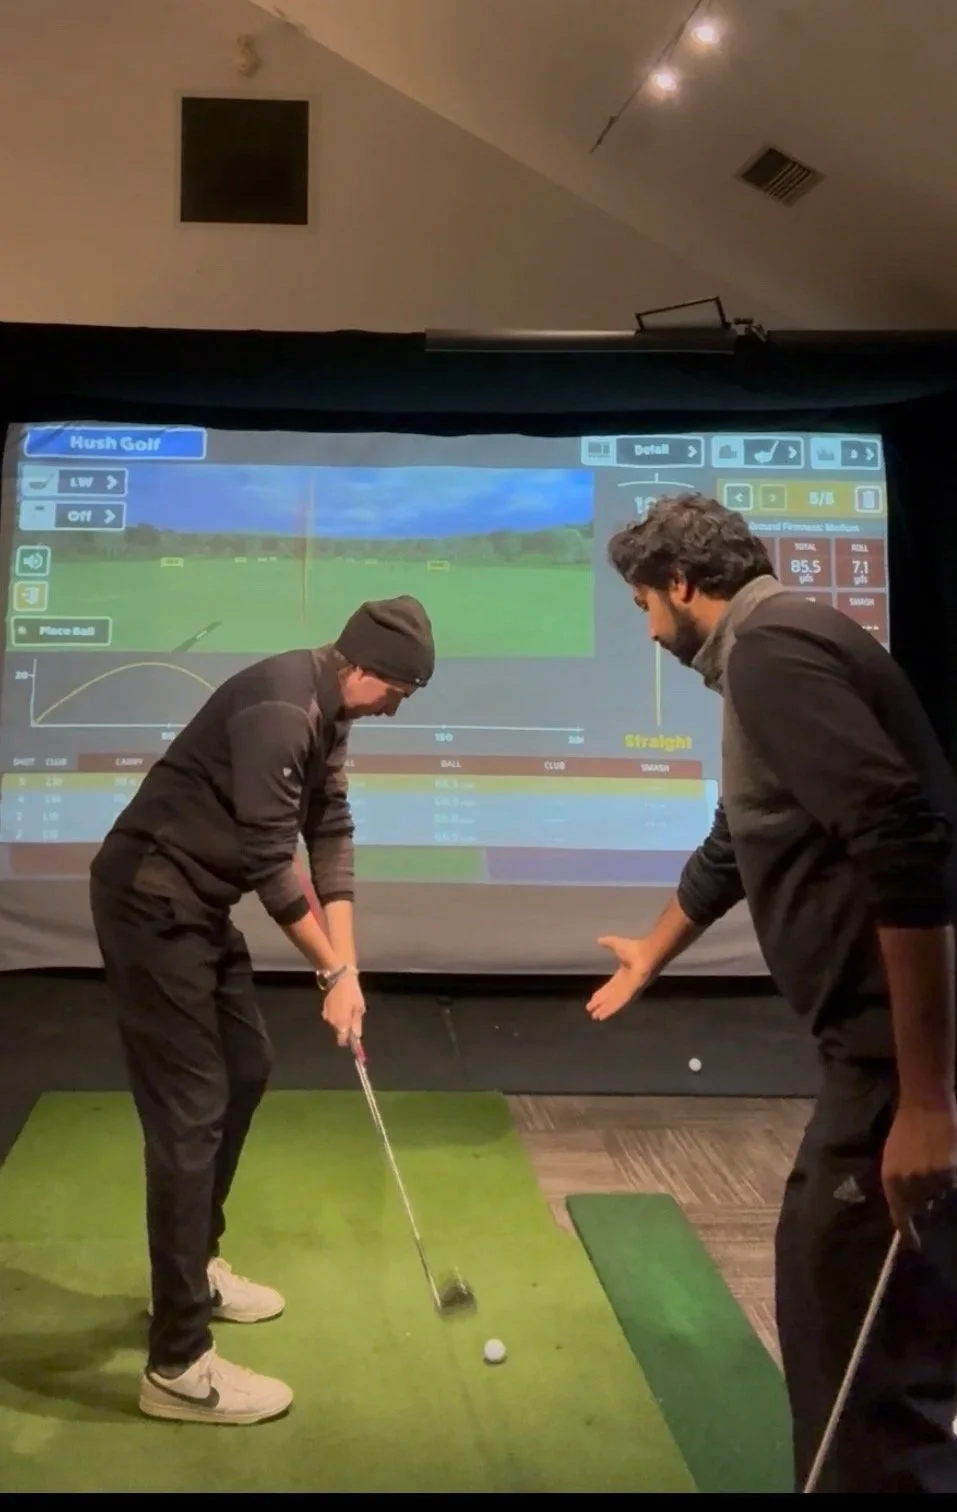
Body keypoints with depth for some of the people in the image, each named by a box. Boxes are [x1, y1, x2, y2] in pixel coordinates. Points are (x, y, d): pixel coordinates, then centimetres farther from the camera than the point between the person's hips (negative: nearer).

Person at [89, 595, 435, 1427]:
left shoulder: (328, 713, 7)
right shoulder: (280, 705, -24)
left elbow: (331, 836, 6)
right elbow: (270, 860, -23)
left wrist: (348, 966, 1)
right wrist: (336, 970, -13)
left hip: (198, 903, 10)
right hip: (150, 899, -10)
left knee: (245, 1069, 17)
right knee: (191, 1109, -8)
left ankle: (194, 1265, 34)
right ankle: (177, 1365, 1)